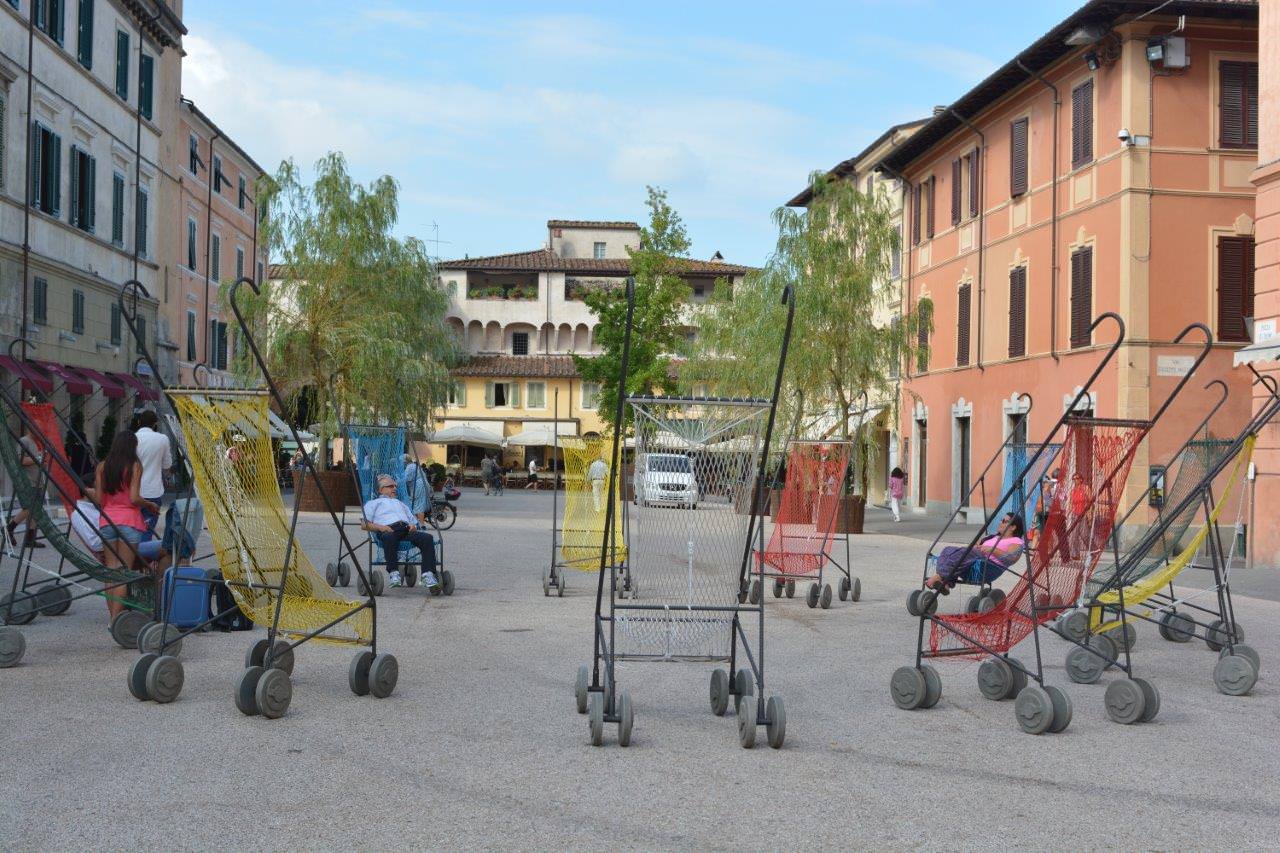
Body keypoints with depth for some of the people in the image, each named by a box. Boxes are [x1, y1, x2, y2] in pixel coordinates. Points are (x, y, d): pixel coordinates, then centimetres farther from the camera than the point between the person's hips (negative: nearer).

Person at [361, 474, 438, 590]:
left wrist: (413, 526, 7)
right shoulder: (373, 503, 31)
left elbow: (414, 522, 33)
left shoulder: (400, 503, 44)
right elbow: (364, 525, 14)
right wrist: (380, 527, -6)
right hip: (388, 530, -4)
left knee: (428, 538, -29)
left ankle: (428, 574, -41)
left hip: (406, 528, 4)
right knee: (389, 538, -43)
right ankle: (393, 573, -43)